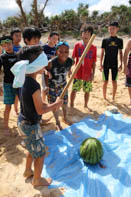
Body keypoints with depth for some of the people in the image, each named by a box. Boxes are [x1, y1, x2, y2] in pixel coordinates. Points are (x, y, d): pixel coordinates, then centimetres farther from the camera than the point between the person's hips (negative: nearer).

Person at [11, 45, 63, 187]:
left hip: (23, 121, 9)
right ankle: (37, 180, 35)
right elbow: (40, 110, -22)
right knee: (40, 154, 14)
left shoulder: (26, 80, -2)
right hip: (30, 125, -9)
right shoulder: (34, 85, -30)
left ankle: (28, 171, 52)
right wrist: (55, 104, -9)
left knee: (33, 149, 30)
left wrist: (51, 105, 2)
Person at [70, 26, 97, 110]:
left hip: (88, 73, 1)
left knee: (87, 90, 10)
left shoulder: (93, 48, 0)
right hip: (78, 73, -1)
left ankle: (86, 105, 31)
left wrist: (93, 73, -2)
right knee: (74, 90, 3)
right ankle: (71, 105, 21)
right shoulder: (77, 45, -1)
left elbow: (94, 62, 2)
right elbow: (72, 58, 3)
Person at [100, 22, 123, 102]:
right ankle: (104, 98, 17)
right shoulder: (105, 40, 0)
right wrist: (101, 64, -3)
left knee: (114, 81, 5)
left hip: (115, 64, 1)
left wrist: (121, 64, 3)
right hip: (106, 64, -1)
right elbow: (102, 53, 3)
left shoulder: (119, 40, 4)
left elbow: (120, 53, 8)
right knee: (105, 81, 4)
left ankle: (113, 98, 18)